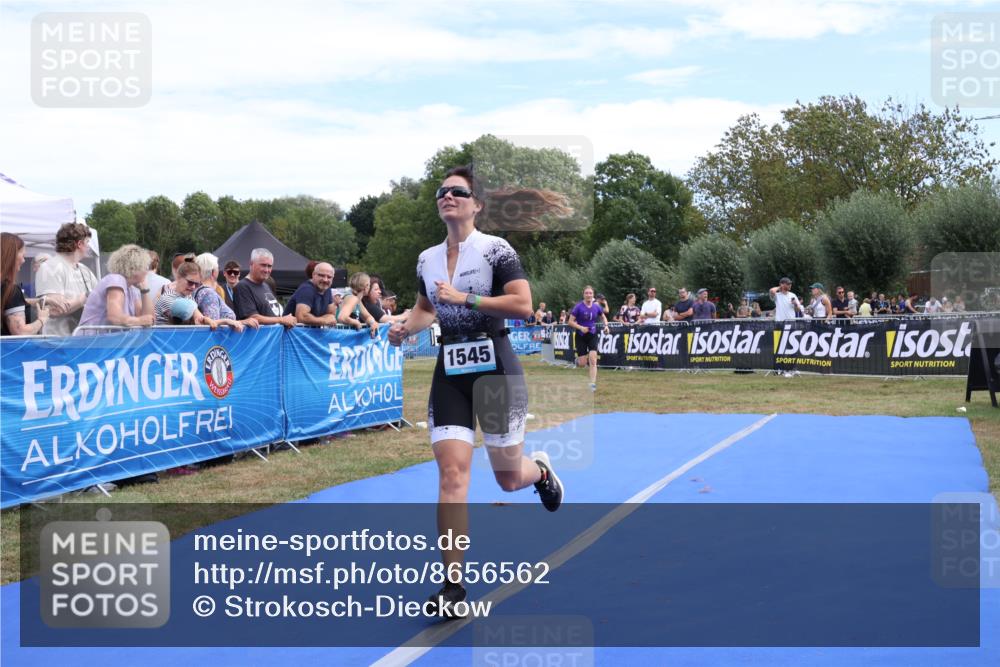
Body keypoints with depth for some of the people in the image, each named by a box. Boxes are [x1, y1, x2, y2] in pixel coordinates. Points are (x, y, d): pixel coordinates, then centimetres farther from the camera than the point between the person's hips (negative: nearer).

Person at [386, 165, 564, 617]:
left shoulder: (496, 249, -7)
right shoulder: (427, 259, 9)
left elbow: (522, 305, -16)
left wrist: (464, 298, -21)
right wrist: (406, 327, 2)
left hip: (494, 368, -3)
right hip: (449, 372, 3)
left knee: (509, 479, 6)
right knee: (451, 473, -10)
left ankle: (540, 469, 46)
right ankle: (452, 584, -6)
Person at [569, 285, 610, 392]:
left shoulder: (596, 306, 0)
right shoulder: (579, 307, -11)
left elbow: (603, 317, 18)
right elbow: (571, 322, -10)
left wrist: (606, 325, -1)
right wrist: (581, 327, -23)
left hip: (592, 335, 2)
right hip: (581, 336, -2)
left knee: (593, 360, -12)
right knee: (582, 364, 0)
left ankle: (593, 383, -7)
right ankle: (578, 359, 38)